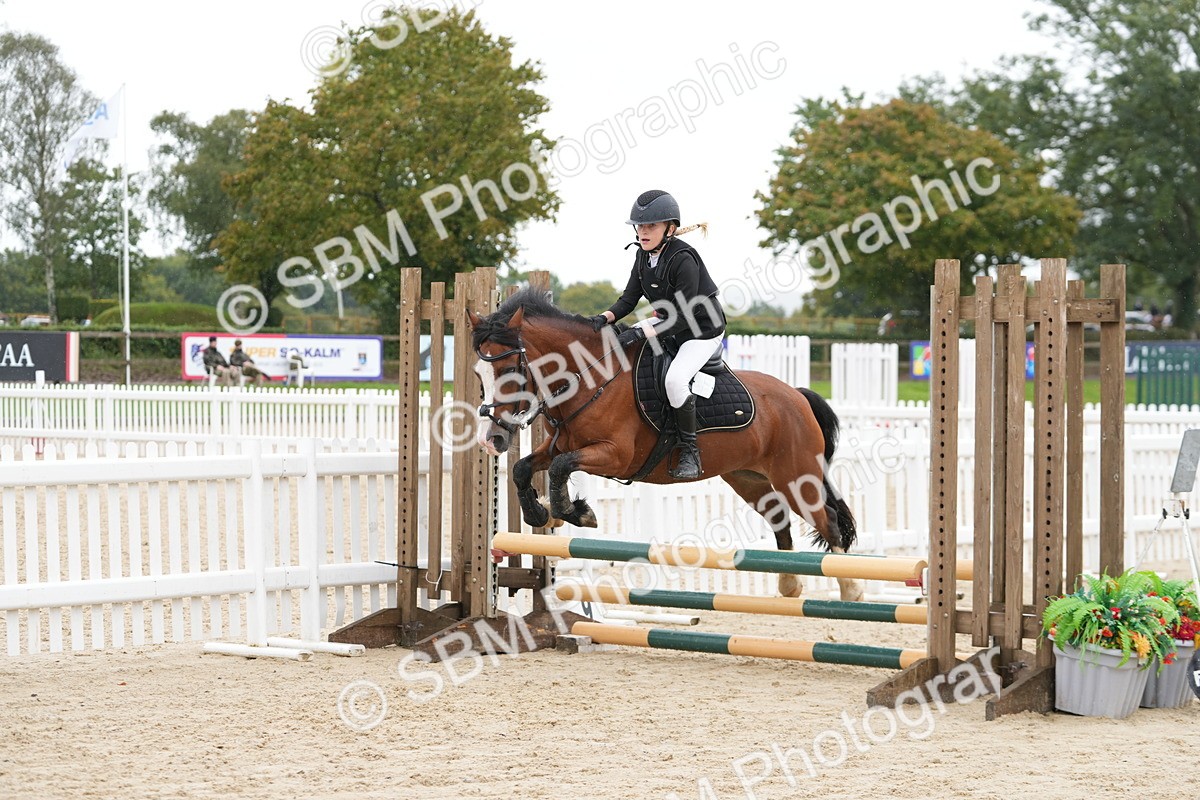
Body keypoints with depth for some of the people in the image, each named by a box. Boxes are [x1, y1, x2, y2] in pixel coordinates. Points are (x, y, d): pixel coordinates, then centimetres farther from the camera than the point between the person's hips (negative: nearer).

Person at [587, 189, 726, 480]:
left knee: (675, 378, -32)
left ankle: (690, 453, -18)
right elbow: (629, 298, 1)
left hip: (703, 331, -9)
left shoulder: (683, 259, -28)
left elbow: (683, 316, -30)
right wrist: (605, 318, -19)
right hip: (667, 322, 9)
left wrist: (640, 333, -36)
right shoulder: (644, 255, -2)